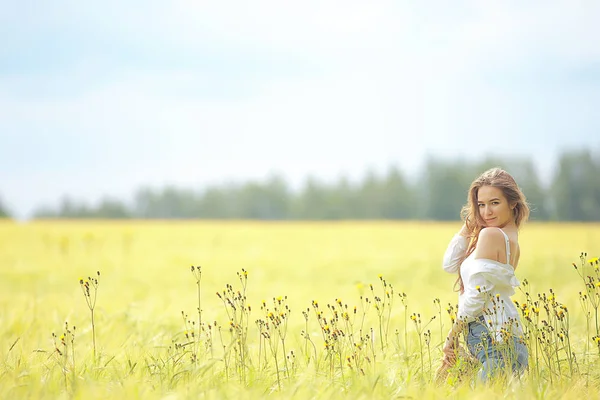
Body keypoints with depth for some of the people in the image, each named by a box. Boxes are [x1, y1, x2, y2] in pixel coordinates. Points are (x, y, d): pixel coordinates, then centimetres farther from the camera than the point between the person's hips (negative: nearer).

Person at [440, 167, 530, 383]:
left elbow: (476, 295, -14)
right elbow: (450, 265, 18)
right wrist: (468, 225, 12)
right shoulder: (511, 238, 17)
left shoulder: (491, 234, -11)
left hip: (492, 342, -10)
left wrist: (452, 335, -5)